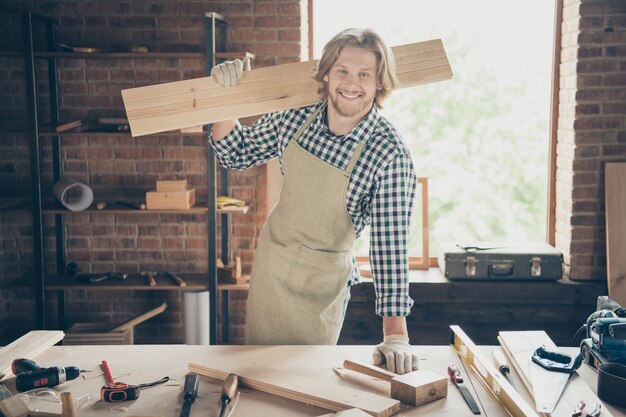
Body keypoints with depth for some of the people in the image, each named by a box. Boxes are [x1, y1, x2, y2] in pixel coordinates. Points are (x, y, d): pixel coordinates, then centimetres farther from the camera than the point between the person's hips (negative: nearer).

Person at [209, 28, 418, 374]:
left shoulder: (390, 153, -24)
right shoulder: (295, 116, -11)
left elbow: (389, 242, -27)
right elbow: (235, 156, 3)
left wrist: (395, 335, -32)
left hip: (321, 284, -4)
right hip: (269, 260, 4)